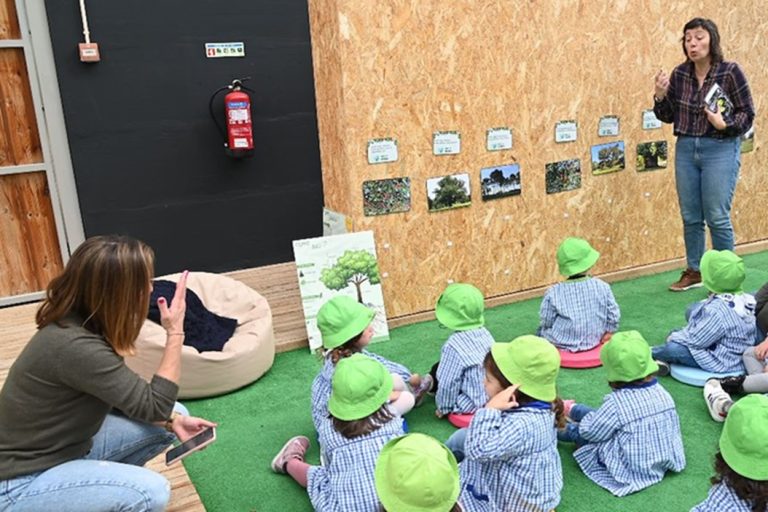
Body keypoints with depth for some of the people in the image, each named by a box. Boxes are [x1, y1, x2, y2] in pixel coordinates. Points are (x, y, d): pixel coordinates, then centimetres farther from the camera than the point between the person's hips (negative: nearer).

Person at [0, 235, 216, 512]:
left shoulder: (82, 325, -4)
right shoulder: (74, 345, -32)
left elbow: (124, 398, 7)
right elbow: (155, 404, -25)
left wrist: (172, 421, -5)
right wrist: (175, 332, -23)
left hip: (68, 445, 9)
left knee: (176, 417, 3)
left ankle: (103, 482, 16)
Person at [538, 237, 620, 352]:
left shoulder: (553, 293, -19)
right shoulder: (602, 287, -12)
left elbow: (547, 322, -12)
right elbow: (614, 316, -4)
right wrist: (608, 332, 13)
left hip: (561, 344, -3)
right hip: (593, 342, 4)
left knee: (541, 330, 25)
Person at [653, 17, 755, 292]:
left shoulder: (730, 71, -8)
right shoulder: (679, 74, 2)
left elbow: (748, 114, -5)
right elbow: (669, 116, 8)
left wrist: (725, 124, -23)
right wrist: (660, 96, -9)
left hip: (720, 151, -4)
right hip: (685, 149, 4)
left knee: (717, 217, -1)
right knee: (690, 217, 11)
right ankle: (694, 271, 26)